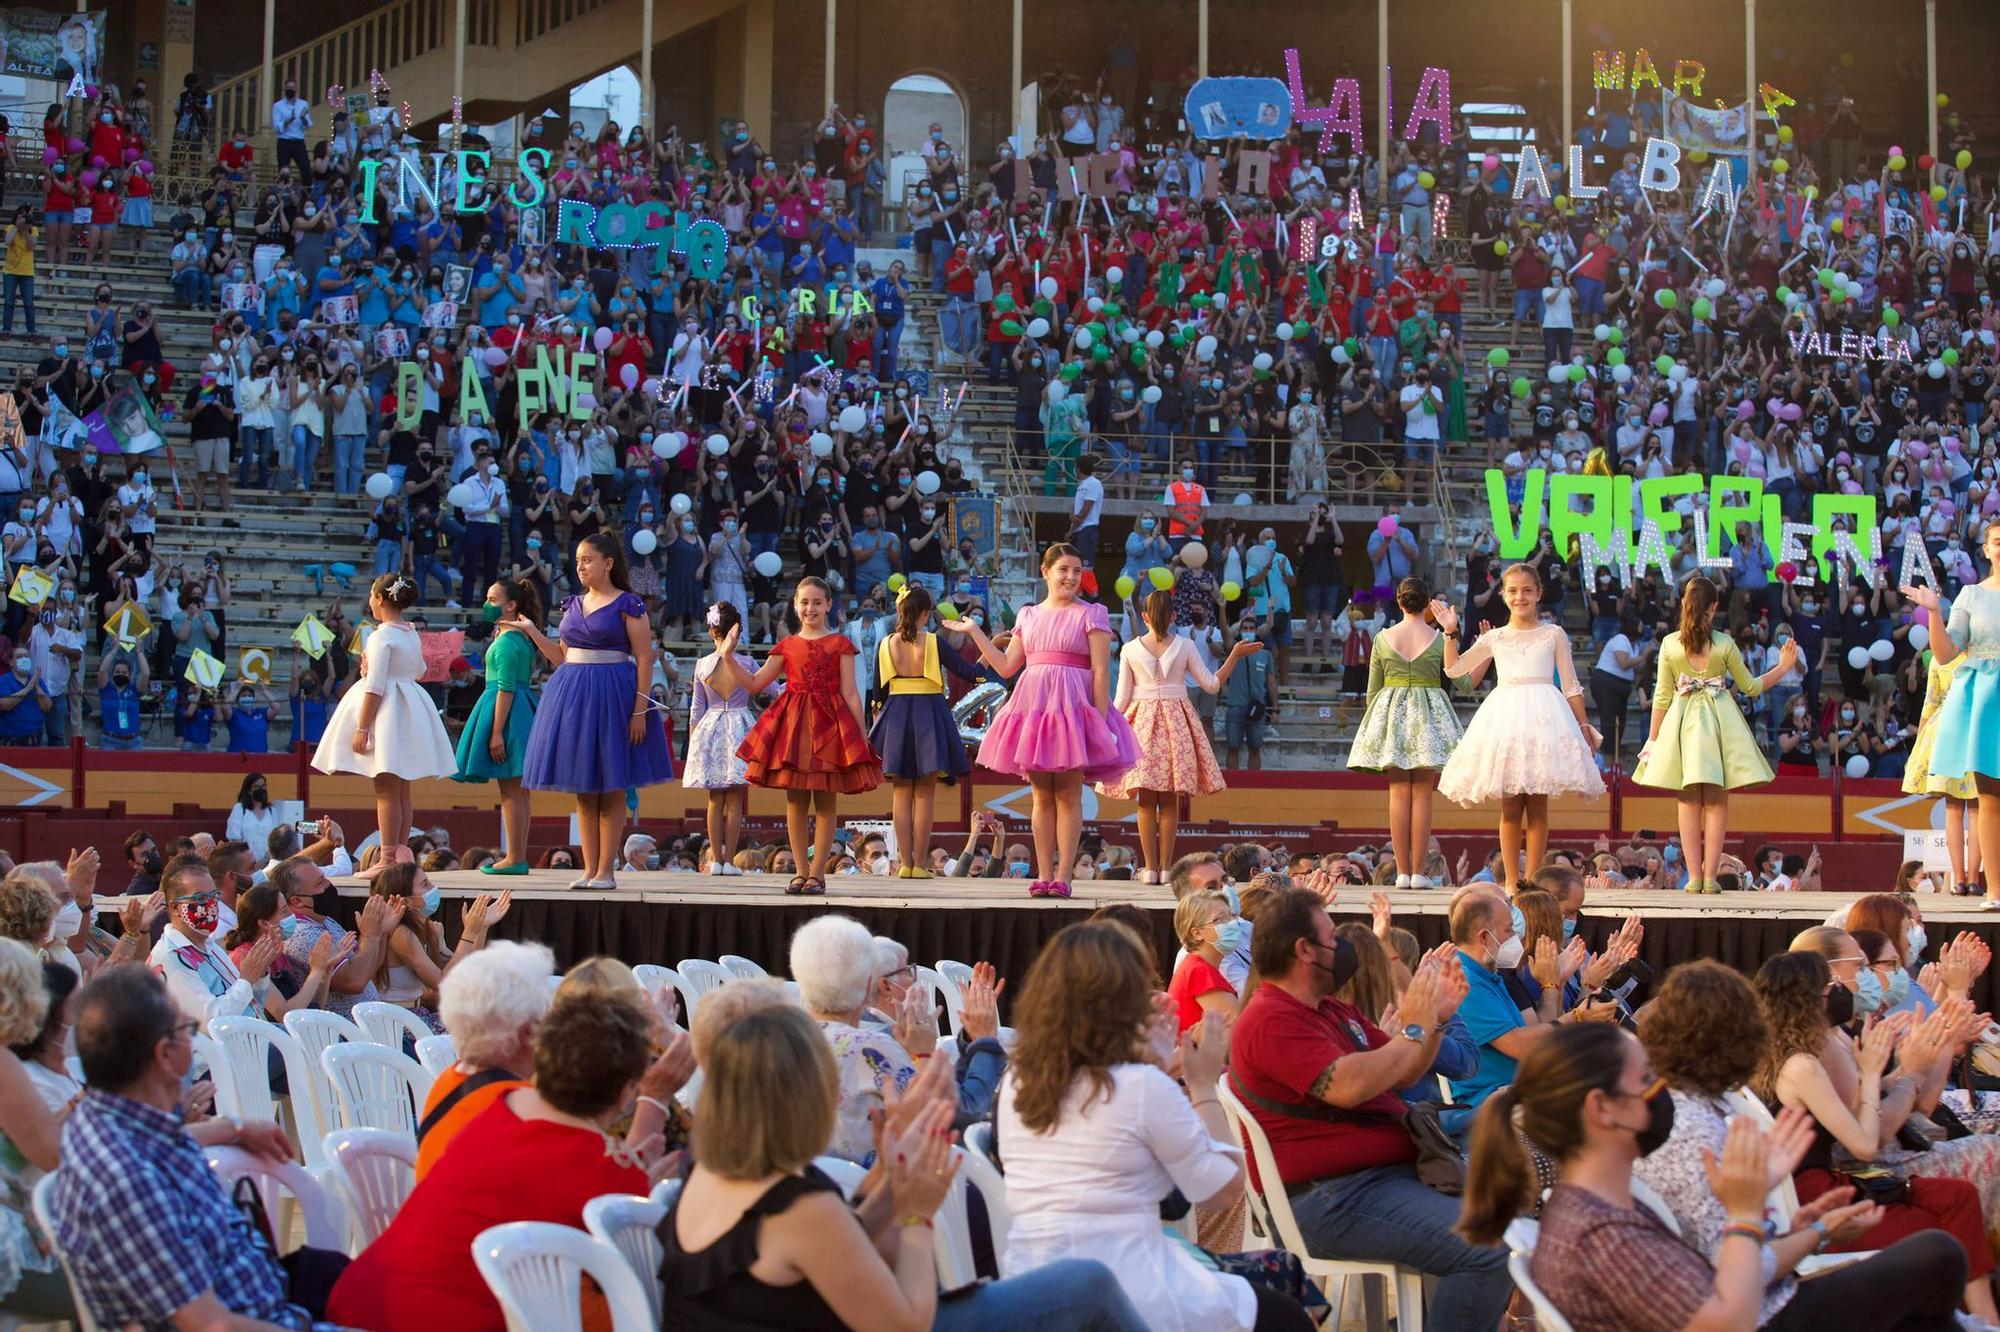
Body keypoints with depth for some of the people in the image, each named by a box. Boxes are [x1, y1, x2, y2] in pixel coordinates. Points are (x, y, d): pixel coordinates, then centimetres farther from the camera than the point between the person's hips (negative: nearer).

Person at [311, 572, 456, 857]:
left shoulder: (382, 636, -15)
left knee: (387, 791, -8)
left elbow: (375, 686, -18)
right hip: (410, 710, 8)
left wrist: (362, 728, -17)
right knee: (402, 792, 10)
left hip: (386, 708, -8)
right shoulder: (412, 634, 9)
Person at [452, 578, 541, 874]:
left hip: (507, 710, -10)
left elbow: (506, 688, -19)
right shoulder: (521, 638, 15)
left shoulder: (506, 642, -15)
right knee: (517, 791, 11)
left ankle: (514, 859, -7)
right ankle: (518, 857, 15)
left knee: (510, 791, -8)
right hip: (522, 710, 10)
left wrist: (496, 732, -21)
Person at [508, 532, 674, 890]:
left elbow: (644, 658, -9)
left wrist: (640, 709, -16)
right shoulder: (573, 606, 13)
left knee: (611, 789, -1)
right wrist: (532, 631, 10)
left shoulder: (627, 604, -6)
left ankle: (606, 871, 2)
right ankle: (589, 869, 10)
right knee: (583, 791, 6)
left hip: (611, 696, -6)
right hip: (572, 695, 6)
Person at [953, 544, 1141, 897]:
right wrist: (975, 631, 16)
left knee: (1068, 795, -4)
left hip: (1073, 707, -4)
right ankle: (1043, 874, 5)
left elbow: (1101, 672, -4)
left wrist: (1101, 720, -11)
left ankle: (1062, 876, -4)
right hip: (1034, 705, 4)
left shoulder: (1091, 614, 2)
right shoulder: (1028, 615, 15)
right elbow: (1006, 667, 16)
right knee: (1042, 795, 4)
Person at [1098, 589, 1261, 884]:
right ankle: (1166, 867, 2)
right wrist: (1236, 655, 11)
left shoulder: (1129, 650, 0)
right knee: (1170, 801, 4)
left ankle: (1150, 868, 0)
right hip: (1176, 722, 0)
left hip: (1142, 722, 0)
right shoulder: (1185, 647, -1)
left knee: (1146, 801, 3)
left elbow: (1121, 699, 1)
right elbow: (1212, 684, 3)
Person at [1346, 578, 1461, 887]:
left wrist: (1375, 720, 19)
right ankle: (1418, 872, -2)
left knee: (1398, 792, 4)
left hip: (1391, 713, 1)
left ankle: (1402, 871, 1)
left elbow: (1373, 689, 6)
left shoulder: (1382, 638, 1)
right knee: (1422, 793, 1)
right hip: (1428, 716, -1)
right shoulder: (1439, 639, -4)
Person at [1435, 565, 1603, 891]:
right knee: (1510, 807, 0)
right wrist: (1450, 633, 7)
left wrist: (1583, 726, 7)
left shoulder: (1554, 634, 10)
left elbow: (1570, 686, 11)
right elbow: (1454, 670, 17)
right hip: (1505, 716, 2)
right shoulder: (1494, 638, 14)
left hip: (1543, 716, -1)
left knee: (1537, 806, -3)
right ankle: (1510, 881, 2)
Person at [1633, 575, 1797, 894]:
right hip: (1719, 722, -1)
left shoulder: (1669, 644, -3)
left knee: (1688, 804, 6)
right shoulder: (1725, 644, -4)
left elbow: (1662, 696, 0)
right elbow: (1750, 687, 5)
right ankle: (1710, 876, 1)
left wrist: (1653, 738, 9)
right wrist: (1783, 668, 19)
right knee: (1716, 803, 5)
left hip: (1683, 723, 1)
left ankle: (1693, 877, 2)